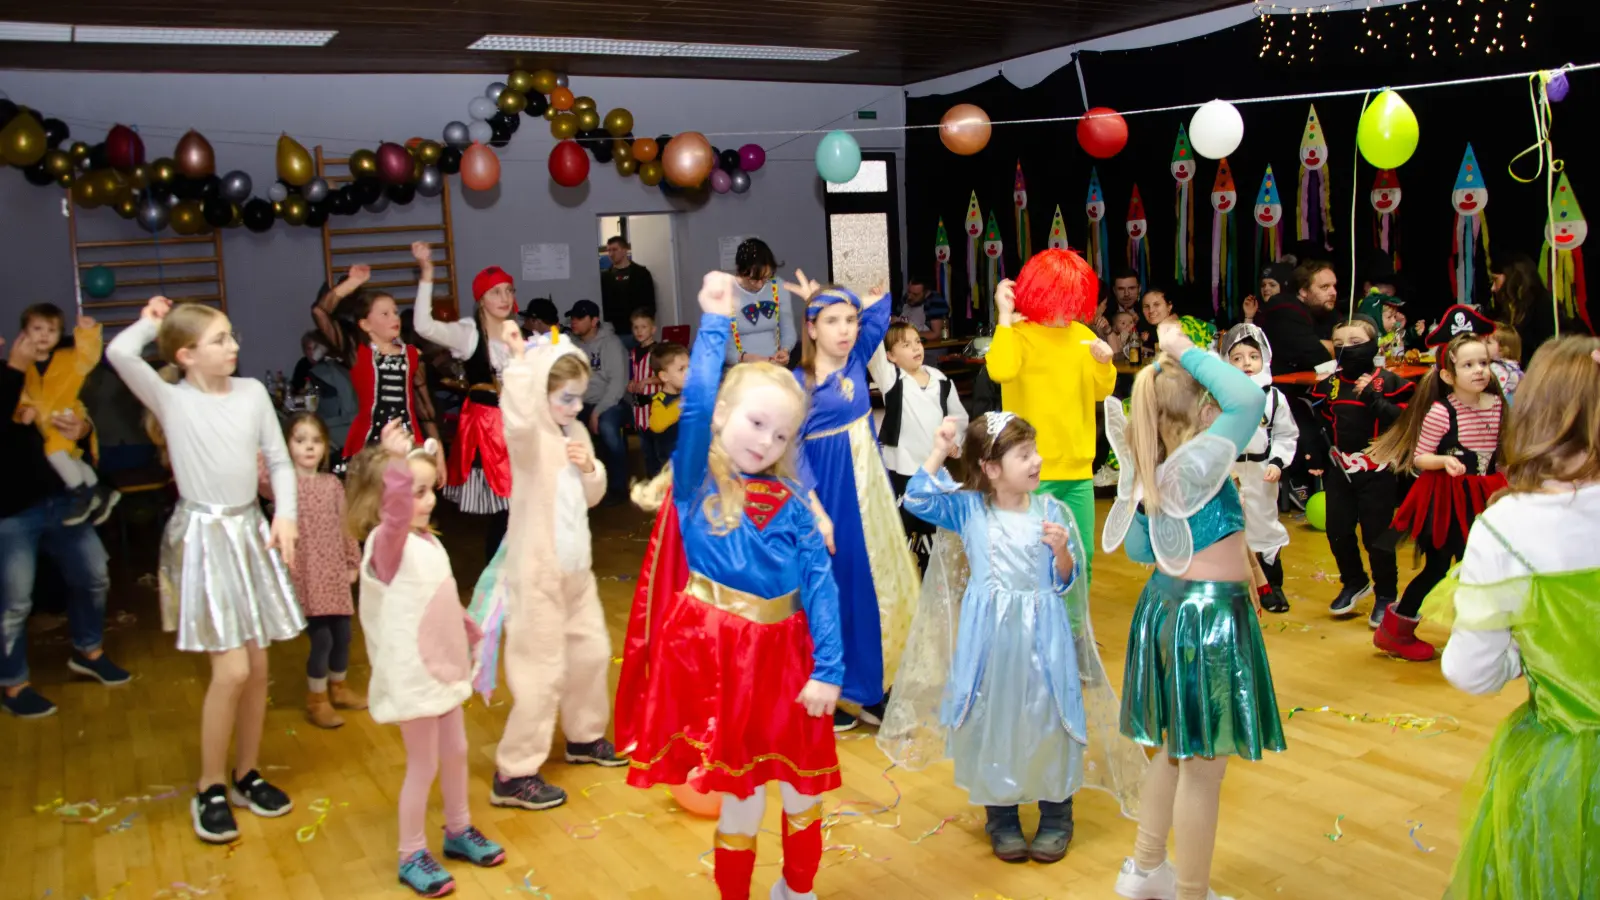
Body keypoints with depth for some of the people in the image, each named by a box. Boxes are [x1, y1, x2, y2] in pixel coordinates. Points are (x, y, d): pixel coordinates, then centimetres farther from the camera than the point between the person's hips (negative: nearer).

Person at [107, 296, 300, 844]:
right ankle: (210, 789, 10)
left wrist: (285, 515, -7)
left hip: (251, 532, 4)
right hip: (203, 537, -4)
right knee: (231, 670, -9)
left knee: (258, 666, 9)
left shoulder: (252, 392, 4)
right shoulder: (171, 400, -7)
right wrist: (150, 322, -4)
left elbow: (279, 460, 6)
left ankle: (246, 775, 26)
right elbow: (119, 353, -23)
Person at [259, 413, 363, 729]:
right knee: (321, 637, -5)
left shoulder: (333, 483, 7)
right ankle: (316, 699, 15)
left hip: (335, 571, 5)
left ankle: (338, 687, 36)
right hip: (305, 572, -5)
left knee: (342, 633, 13)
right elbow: (261, 478, -30)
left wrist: (353, 563, 12)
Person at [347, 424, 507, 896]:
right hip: (412, 674, -8)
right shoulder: (386, 541, -20)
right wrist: (396, 459, -58)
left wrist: (471, 635, 28)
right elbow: (395, 504, -44)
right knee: (424, 764, 4)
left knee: (455, 751, 20)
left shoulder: (425, 539, 6)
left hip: (444, 664, 8)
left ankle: (459, 831, 39)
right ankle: (411, 856, 22)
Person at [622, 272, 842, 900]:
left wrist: (828, 669, -9)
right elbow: (695, 405, -23)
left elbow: (821, 586, -2)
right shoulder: (697, 480, -6)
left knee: (804, 791, 17)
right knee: (742, 801, 8)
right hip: (720, 658, -3)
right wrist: (715, 325, -23)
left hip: (786, 658, 4)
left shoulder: (790, 503, 2)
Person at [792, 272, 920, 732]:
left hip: (869, 494, 6)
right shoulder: (798, 383, -13)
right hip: (831, 498, -6)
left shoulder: (856, 362, 2)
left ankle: (872, 690, 21)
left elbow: (877, 310, 13)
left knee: (876, 587, 10)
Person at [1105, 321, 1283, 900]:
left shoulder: (1147, 470, 3)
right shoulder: (1193, 463, -22)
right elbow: (1250, 399, -31)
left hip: (1167, 605, 9)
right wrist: (1189, 352, -20)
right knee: (1203, 769, 4)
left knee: (1175, 749, 23)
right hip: (1207, 617, -9)